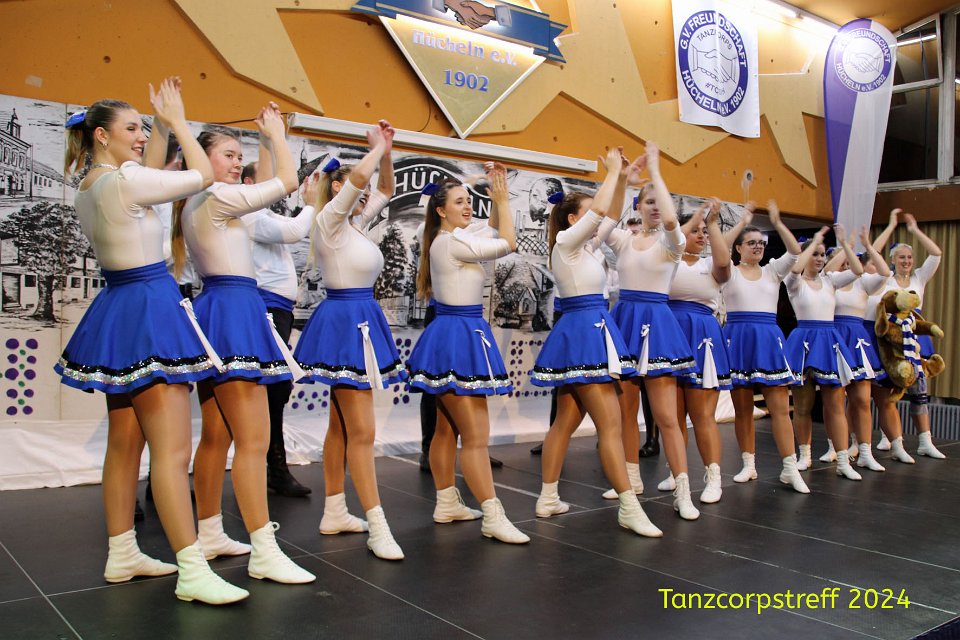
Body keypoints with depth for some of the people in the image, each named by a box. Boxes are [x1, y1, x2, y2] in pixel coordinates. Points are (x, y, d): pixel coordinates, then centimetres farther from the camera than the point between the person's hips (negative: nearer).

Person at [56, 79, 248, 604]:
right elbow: (203, 175, -5)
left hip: (118, 309, 10)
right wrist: (176, 121, 7)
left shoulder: (89, 189, 12)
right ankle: (192, 571, -7)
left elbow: (148, 179, 29)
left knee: (125, 443, 15)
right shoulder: (124, 179, -14)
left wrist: (162, 128, 26)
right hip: (150, 308, -10)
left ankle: (122, 554, 26)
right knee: (173, 449, -10)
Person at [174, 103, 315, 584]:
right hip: (234, 311, -11)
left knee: (217, 436, 15)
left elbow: (255, 189, 33)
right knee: (253, 439, -11)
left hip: (213, 309, 11)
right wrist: (275, 133, 7)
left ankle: (209, 534, 25)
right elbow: (288, 180, -7)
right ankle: (264, 553, -9)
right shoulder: (219, 197, -9)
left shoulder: (195, 204, 19)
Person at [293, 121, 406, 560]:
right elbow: (358, 176, -26)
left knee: (341, 425, 14)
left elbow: (385, 189, 24)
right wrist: (378, 147, -9)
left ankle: (334, 512, 24)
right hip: (344, 322, -10)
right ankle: (377, 527, -3)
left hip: (361, 322, 10)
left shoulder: (353, 223, 13)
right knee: (362, 431, -8)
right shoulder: (329, 221, -10)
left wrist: (387, 151, 10)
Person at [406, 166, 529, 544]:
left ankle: (446, 504, 25)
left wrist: (499, 197, 13)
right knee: (476, 435, -9)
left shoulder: (450, 238, 14)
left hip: (455, 334, 11)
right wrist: (502, 198, -3)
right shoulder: (452, 242, -15)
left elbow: (493, 228, 25)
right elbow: (508, 244, -12)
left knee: (447, 429, 15)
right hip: (460, 335, -10)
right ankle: (493, 517, -5)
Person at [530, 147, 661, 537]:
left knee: (566, 421, 12)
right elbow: (599, 210, -20)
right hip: (584, 332, -10)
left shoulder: (585, 246, 16)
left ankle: (548, 499, 19)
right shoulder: (566, 242, -8)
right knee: (610, 424, -10)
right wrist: (612, 171, -7)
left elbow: (611, 217, 24)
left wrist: (623, 180, 13)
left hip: (587, 332, 10)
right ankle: (629, 508, -7)